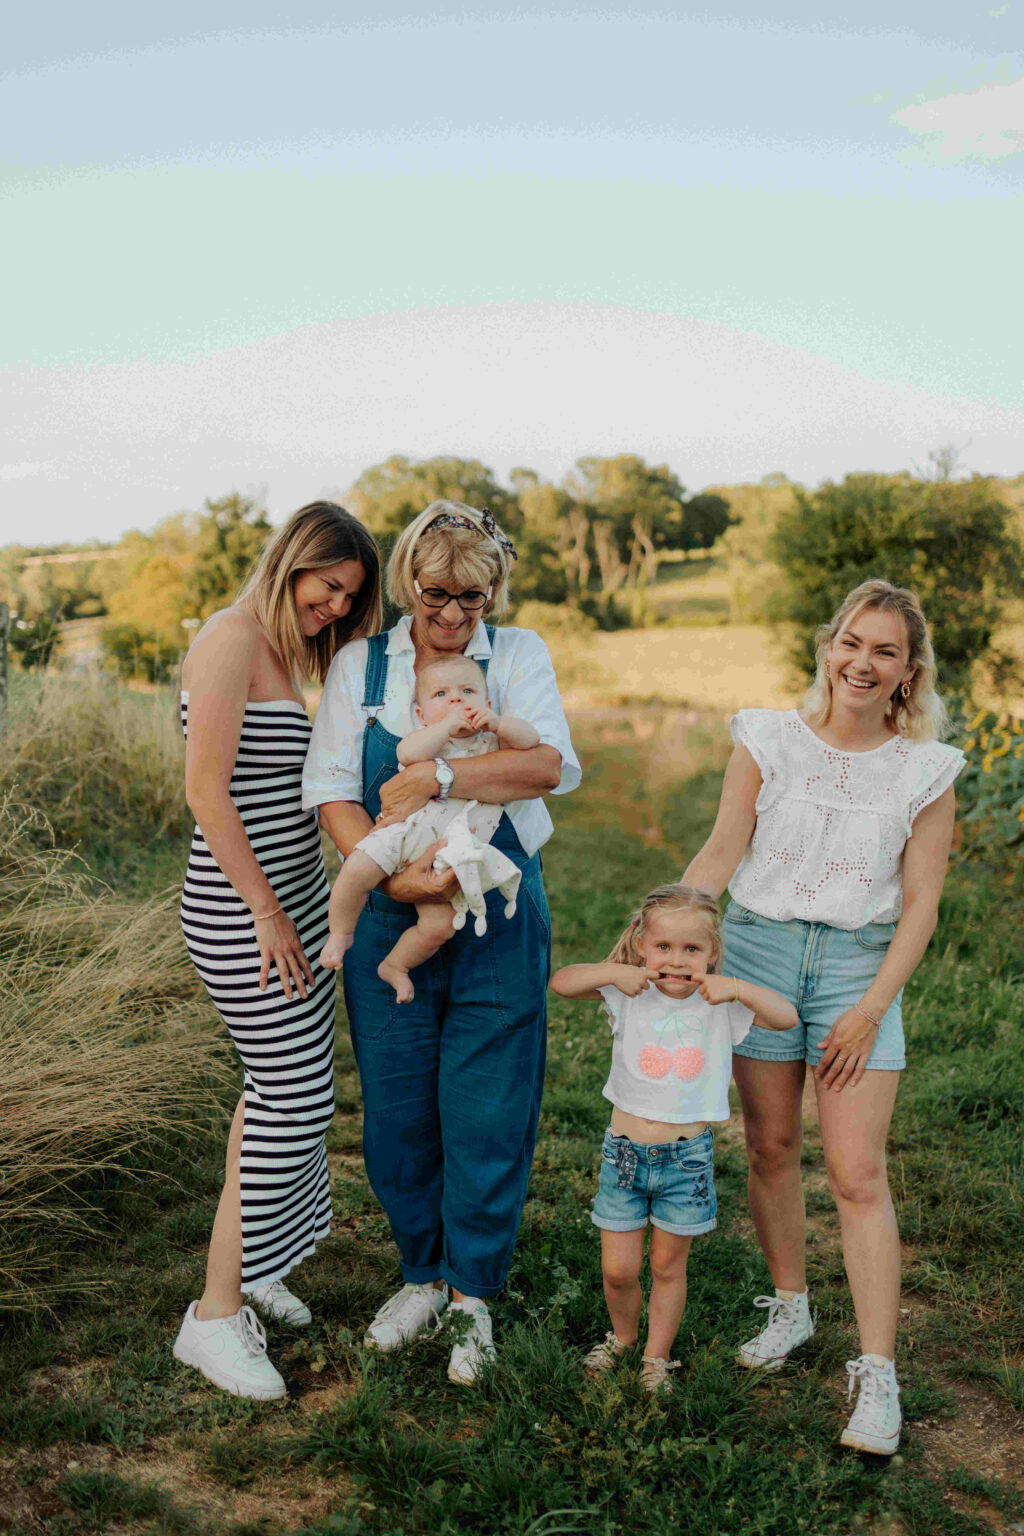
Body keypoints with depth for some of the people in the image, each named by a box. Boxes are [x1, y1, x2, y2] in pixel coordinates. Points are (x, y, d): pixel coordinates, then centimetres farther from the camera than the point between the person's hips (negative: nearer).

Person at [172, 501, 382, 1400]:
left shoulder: (280, 650, 14)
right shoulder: (232, 640, -15)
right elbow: (206, 792, -20)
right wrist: (266, 913, -18)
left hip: (291, 893, 10)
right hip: (243, 910, -10)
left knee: (281, 1084, 16)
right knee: (297, 1097, -6)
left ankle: (245, 1264, 32)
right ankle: (216, 1313, 5)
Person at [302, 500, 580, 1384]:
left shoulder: (519, 655, 2)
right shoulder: (360, 666, 5)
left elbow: (550, 764, -15)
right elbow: (330, 790, -5)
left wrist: (431, 778, -22)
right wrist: (387, 872, -20)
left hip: (497, 919, -1)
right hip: (388, 917, 2)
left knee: (487, 1110, 3)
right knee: (397, 1108, 9)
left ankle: (473, 1296, 23)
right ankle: (424, 1275, 31)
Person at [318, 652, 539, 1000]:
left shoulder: (492, 740, 12)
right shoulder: (429, 736, 4)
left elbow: (531, 740, -1)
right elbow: (408, 753, -19)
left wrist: (497, 722, -14)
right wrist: (448, 725, -19)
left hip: (450, 853, 2)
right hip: (406, 831, -2)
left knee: (439, 925, -9)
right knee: (356, 871, -24)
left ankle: (395, 965, 20)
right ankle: (340, 933, 5)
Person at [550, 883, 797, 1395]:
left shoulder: (718, 1005, -5)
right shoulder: (629, 996, -5)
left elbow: (787, 1016, -12)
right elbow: (561, 982, -10)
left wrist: (736, 987, -24)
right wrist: (614, 973, -23)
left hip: (687, 1158, 0)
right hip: (625, 1152, 0)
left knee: (668, 1265, 12)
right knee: (618, 1269, 7)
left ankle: (657, 1356, 32)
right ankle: (622, 1336, 36)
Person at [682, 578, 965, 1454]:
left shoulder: (925, 772, -1)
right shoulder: (768, 739, 1)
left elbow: (920, 905, 0)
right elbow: (721, 854, 0)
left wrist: (872, 1006, -9)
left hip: (859, 963, -1)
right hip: (758, 950, 2)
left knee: (858, 1172, -6)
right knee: (770, 1148, 11)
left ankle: (877, 1378, 2)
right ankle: (790, 1309, 32)